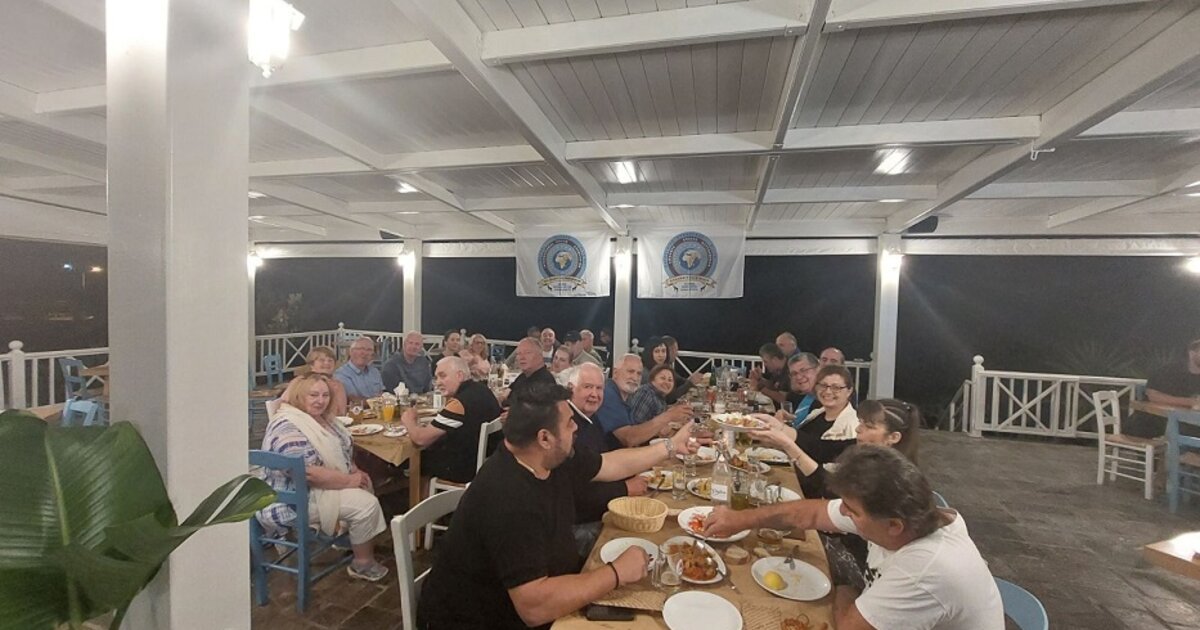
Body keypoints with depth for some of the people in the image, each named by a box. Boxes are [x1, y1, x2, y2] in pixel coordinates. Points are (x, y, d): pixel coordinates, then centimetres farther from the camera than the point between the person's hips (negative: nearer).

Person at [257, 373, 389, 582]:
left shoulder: (320, 418, 6)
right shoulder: (287, 427, -25)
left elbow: (340, 450, 17)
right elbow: (308, 472, -31)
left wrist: (356, 472, 1)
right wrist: (349, 480, -22)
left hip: (320, 485, 10)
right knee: (367, 505, -17)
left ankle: (356, 539, 26)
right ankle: (362, 563, 1)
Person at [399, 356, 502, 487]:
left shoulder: (460, 403, -28)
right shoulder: (482, 388, -2)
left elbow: (421, 439, -19)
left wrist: (409, 421, -1)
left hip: (465, 469, -7)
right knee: (430, 449, 21)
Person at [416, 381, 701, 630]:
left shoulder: (555, 460, -7)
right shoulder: (509, 499, -34)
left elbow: (613, 463, 9)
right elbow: (535, 607, -37)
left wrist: (671, 446, 10)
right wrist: (617, 573, -27)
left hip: (540, 584, 8)